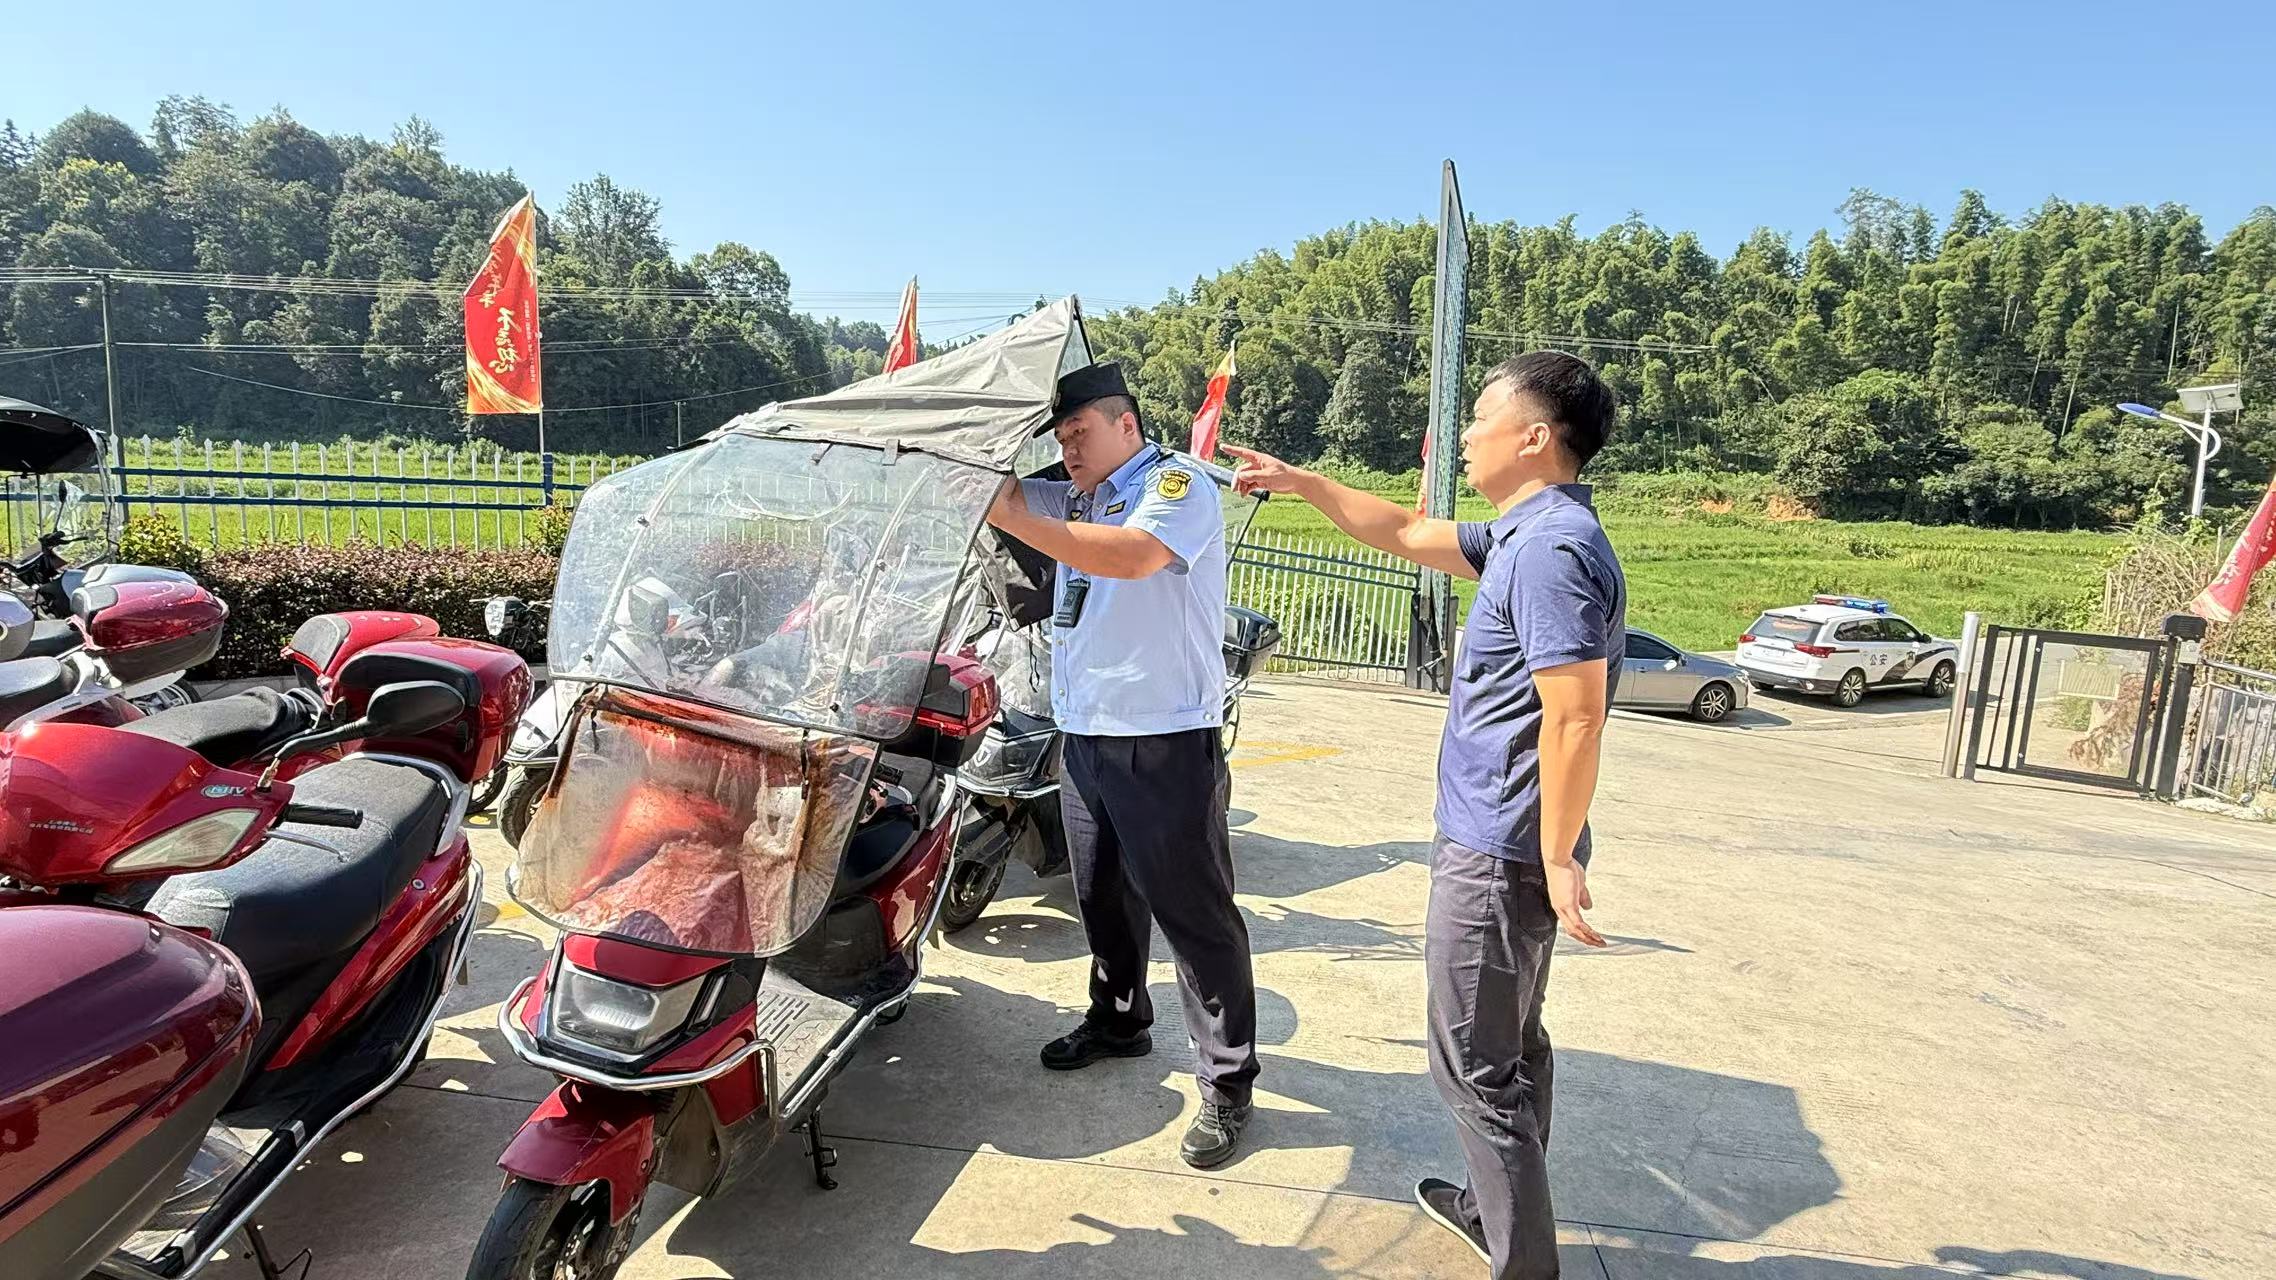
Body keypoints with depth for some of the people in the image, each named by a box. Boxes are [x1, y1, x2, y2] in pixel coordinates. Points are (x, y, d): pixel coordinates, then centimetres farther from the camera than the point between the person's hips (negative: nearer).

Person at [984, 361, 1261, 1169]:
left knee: (1195, 914, 0)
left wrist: (1020, 521, -32)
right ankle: (1119, 1019, 42)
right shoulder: (1075, 497, 15)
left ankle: (1227, 1081, 12)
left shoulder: (1178, 483, -9)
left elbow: (1133, 555, -28)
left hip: (1165, 745, -8)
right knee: (1103, 898, 22)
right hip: (1084, 736, 8)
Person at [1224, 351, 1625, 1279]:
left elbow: (1576, 718, -25)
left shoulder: (1553, 548, -22)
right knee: (1509, 1046, 22)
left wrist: (1558, 856, -22)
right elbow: (1408, 534, 21)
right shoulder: (1526, 535, 10)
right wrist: (1298, 483, 21)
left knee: (1476, 1066, 1)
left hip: (1497, 853, -10)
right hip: (1510, 844, 10)